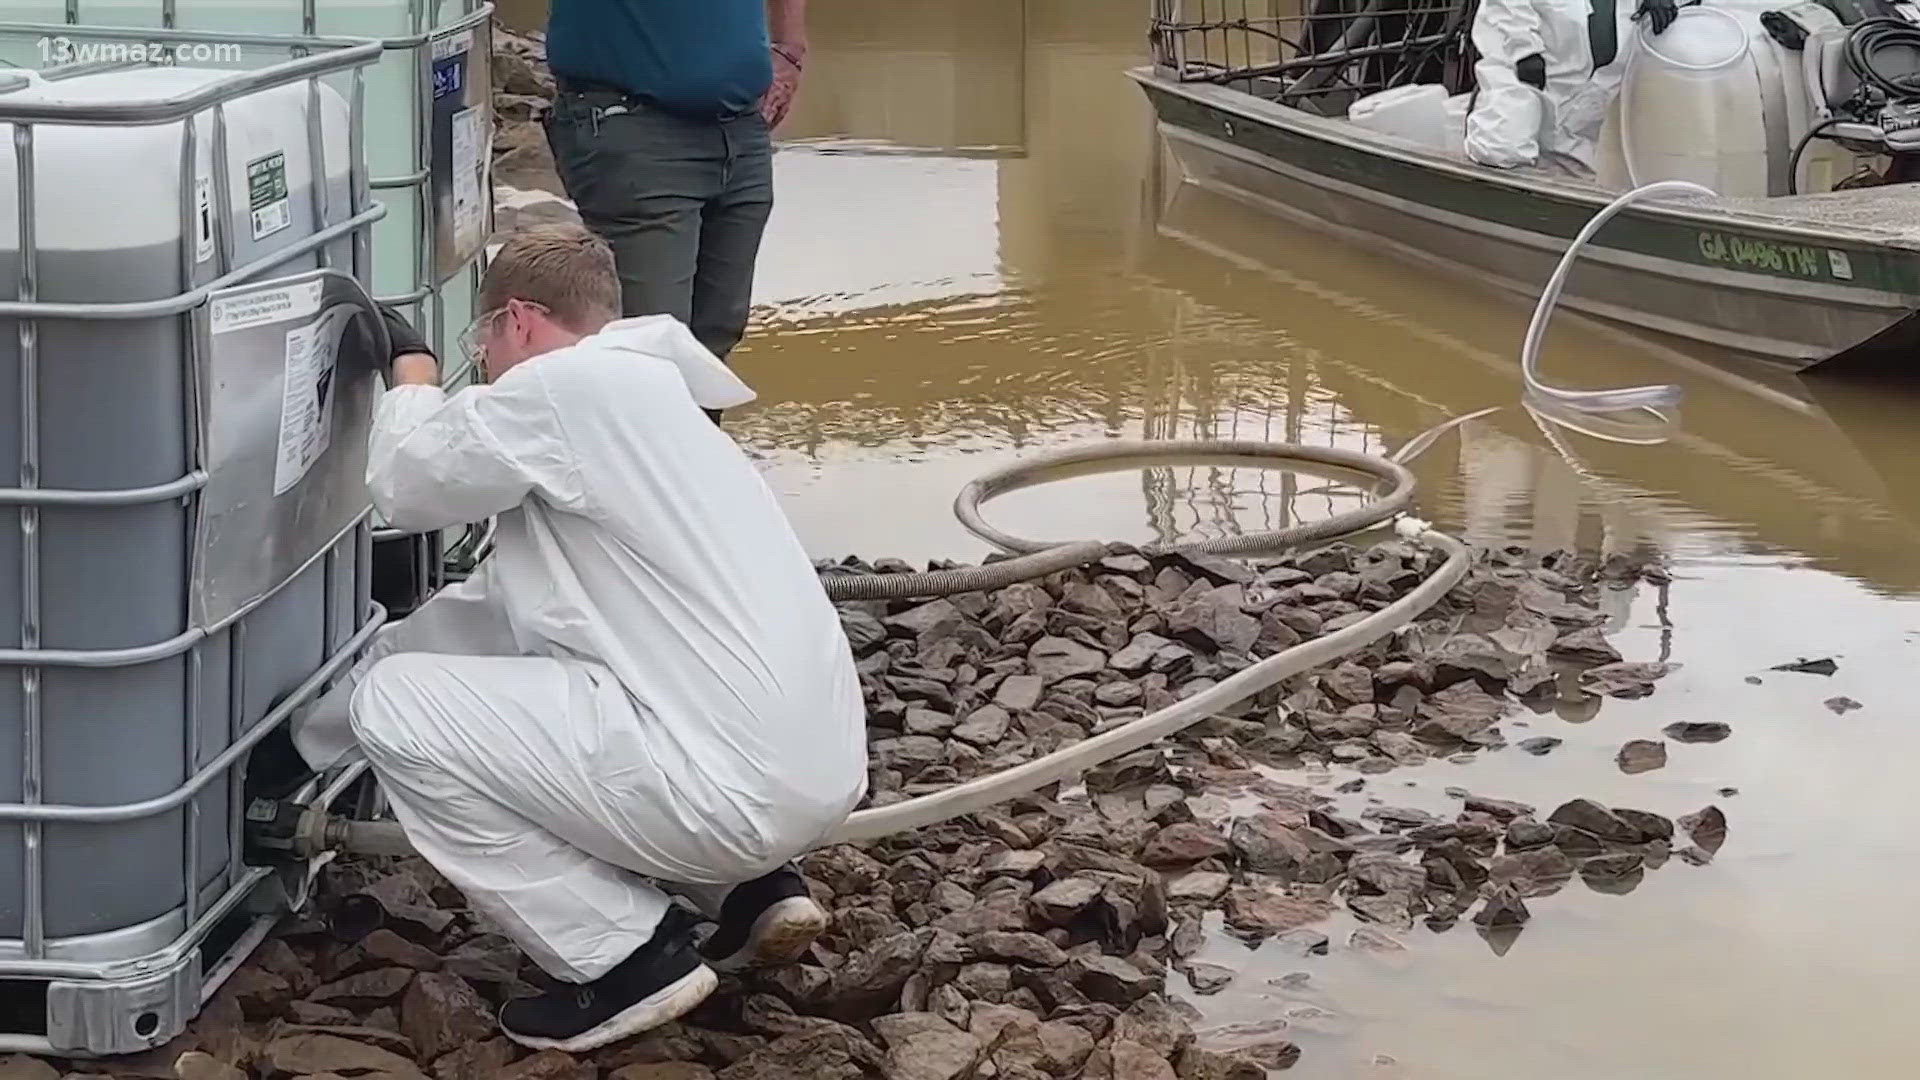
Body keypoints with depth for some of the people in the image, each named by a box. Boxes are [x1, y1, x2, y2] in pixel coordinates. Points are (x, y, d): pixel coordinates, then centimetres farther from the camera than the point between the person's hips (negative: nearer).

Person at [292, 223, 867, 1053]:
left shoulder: (563, 387, -7)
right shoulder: (638, 397, 23)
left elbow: (406, 484, 1)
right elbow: (494, 611, 28)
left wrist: (413, 369, 21)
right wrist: (308, 724, 34)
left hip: (738, 784, -10)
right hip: (814, 767, 10)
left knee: (395, 707, 0)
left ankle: (632, 959, 0)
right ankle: (749, 891, 18)